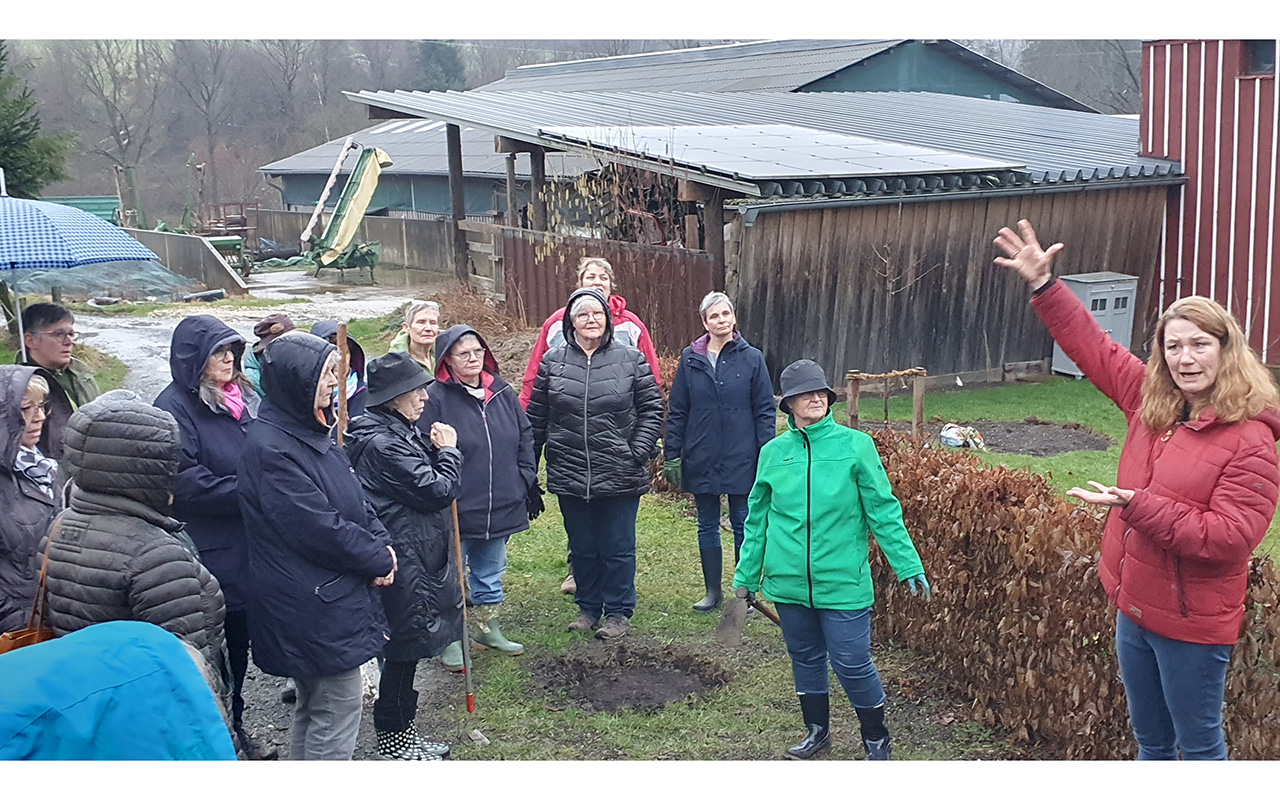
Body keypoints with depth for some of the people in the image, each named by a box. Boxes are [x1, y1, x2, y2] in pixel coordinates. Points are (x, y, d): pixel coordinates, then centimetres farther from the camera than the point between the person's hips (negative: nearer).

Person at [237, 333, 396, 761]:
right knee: (339, 706, -2)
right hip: (311, 607, -10)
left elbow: (355, 498, 13)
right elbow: (318, 526, -23)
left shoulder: (312, 433, 11)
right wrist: (378, 559, -12)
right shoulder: (270, 448, -21)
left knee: (314, 703, 20)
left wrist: (381, 543, -3)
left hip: (324, 596, 10)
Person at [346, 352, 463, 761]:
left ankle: (400, 732, 31)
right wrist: (447, 451, -7)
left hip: (417, 555, 11)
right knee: (405, 647, 2)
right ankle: (393, 738, 17)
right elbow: (438, 491, -19)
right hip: (405, 561, -11)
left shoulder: (398, 434, 11)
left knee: (406, 649, 18)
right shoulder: (382, 444, -22)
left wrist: (434, 451, 3)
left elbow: (423, 481, 18)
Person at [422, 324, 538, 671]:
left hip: (500, 507, 6)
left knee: (491, 571, 20)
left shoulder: (502, 393, 5)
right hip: (455, 509, -6)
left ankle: (488, 629, 36)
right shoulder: (436, 398, -13)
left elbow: (525, 437, 13)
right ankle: (452, 640, 19)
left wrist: (527, 480, 8)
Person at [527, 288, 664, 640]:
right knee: (582, 548, 15)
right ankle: (588, 607, 30)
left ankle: (619, 612, 21)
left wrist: (638, 452, -10)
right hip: (570, 476, 2)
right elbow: (536, 418, 7)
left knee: (618, 548, 7)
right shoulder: (553, 360, 3)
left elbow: (652, 409, 0)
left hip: (620, 476, -2)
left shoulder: (631, 359, -2)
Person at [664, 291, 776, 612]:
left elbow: (765, 411, -1)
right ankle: (713, 591, 23)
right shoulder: (690, 359, 3)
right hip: (701, 460, 2)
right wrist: (672, 455, 2)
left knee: (743, 525, 6)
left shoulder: (751, 358, -2)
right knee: (707, 526, 11)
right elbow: (677, 412, 6)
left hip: (741, 459, -2)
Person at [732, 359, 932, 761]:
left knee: (852, 663, -1)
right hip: (789, 581, 3)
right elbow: (757, 519, 12)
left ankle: (876, 739, 21)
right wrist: (745, 575, 14)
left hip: (842, 581, -3)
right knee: (805, 658, 16)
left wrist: (908, 566, -6)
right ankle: (817, 731, 36)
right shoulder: (773, 453, 4)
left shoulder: (855, 445, -4)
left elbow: (883, 511, -2)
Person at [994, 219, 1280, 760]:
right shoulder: (1152, 404, 2)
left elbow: (1231, 536, -25)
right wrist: (1043, 285, 5)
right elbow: (1094, 348, 10)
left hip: (1192, 626, -7)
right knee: (1151, 741, 22)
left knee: (1200, 746, 9)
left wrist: (1137, 506, -27)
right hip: (1135, 609, 7)